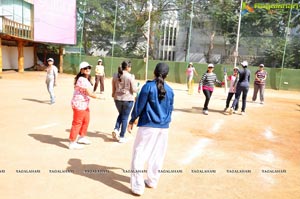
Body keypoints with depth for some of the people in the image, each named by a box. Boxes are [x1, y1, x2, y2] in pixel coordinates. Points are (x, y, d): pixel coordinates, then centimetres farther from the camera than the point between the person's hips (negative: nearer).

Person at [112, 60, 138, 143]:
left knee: (121, 114, 26)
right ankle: (122, 137, 14)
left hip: (117, 98, 5)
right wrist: (137, 88, 9)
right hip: (128, 99, -4)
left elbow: (114, 88, 8)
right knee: (125, 117, 7)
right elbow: (134, 89, -12)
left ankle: (116, 129, 8)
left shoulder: (115, 75, 1)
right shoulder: (130, 76, -14)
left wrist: (114, 95, 23)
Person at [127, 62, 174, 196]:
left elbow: (139, 106, -8)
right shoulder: (170, 90, 5)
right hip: (164, 127, 6)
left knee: (139, 155, 2)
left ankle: (138, 187, 4)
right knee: (157, 156, 16)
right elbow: (170, 109, 12)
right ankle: (152, 181, 30)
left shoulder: (148, 86, -9)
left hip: (148, 126, -5)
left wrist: (132, 121, 4)